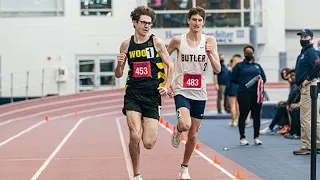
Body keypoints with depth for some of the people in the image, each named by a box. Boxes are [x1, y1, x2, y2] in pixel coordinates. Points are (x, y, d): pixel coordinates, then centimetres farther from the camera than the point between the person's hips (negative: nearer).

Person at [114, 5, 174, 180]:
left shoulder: (156, 42, 1)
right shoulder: (126, 45, 7)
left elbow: (170, 66, 6)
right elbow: (118, 75, 13)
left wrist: (166, 86, -8)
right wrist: (119, 64, -8)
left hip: (152, 95, -1)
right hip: (133, 94, 1)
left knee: (149, 144, -4)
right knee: (135, 136, -16)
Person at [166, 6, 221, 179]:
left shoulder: (209, 41, -1)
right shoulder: (178, 40, -4)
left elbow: (218, 70, -4)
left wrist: (209, 54, -20)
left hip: (199, 94, 2)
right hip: (181, 91, -2)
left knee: (193, 134, 9)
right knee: (185, 125, -27)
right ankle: (177, 131, 9)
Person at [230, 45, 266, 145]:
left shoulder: (257, 66, 18)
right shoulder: (239, 66, 7)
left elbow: (264, 78, 19)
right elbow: (233, 79, 2)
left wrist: (260, 80, -2)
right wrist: (243, 83, -6)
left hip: (257, 94, 3)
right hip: (244, 94, -3)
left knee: (256, 115, 5)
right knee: (243, 115, -4)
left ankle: (256, 137, 12)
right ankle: (242, 137, 3)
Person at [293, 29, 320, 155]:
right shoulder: (303, 53, 20)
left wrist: (307, 79, -20)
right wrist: (300, 83, 12)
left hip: (309, 87, -11)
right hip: (304, 88, 11)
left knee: (305, 118, -10)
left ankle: (307, 146, -8)